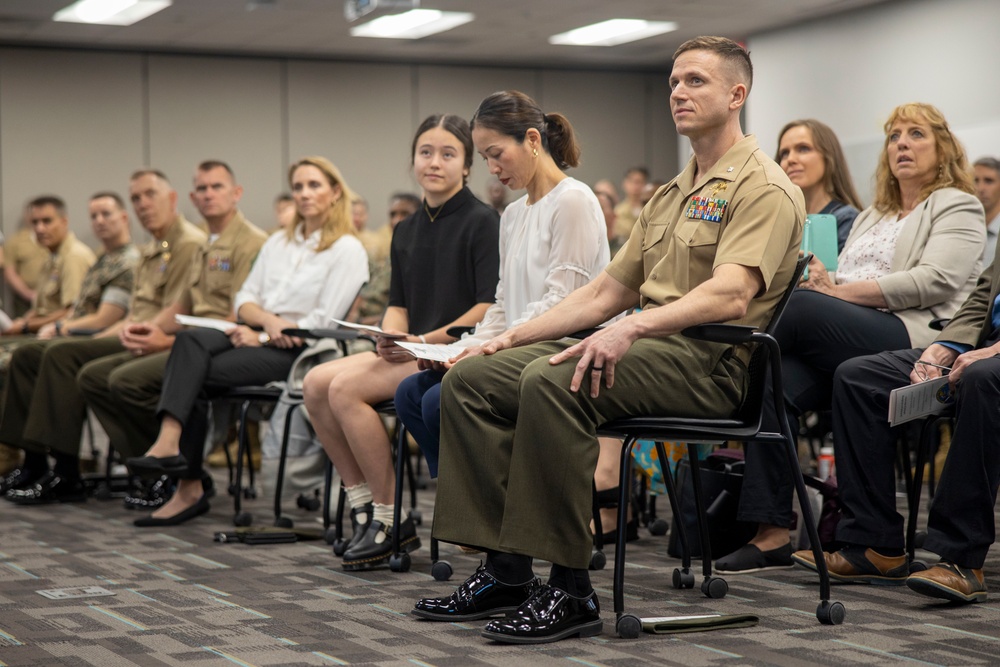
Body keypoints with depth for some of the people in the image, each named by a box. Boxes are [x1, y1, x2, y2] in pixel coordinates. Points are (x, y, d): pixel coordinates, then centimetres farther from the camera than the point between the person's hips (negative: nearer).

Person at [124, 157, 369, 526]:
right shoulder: (278, 243, 21)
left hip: (297, 352, -6)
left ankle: (189, 490, -25)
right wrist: (269, 319, -9)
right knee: (191, 340, -25)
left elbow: (322, 323, -8)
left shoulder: (347, 250, -1)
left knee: (196, 375, -24)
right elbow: (244, 299, 14)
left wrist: (261, 336, -11)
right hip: (257, 337, 6)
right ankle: (169, 443, -36)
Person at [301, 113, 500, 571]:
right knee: (316, 383, -12)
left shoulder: (481, 222, -6)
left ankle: (391, 518, -15)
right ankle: (362, 503, -5)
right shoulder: (407, 232, 16)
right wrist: (391, 339, -5)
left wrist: (427, 341, -17)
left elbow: (491, 307, -13)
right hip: (412, 351, 8)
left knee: (346, 387, -24)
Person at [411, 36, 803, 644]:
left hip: (707, 361, -9)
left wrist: (631, 329, -33)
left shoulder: (763, 187, -4)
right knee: (472, 379, -6)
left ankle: (570, 591, -29)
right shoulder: (671, 195, 26)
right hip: (646, 345, 9)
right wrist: (513, 337, 14)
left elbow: (730, 296, -20)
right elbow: (606, 292, 25)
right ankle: (506, 571, -8)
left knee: (551, 382, -34)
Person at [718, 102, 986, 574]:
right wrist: (823, 282, -4)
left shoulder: (957, 208, 9)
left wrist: (840, 291, -12)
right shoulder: (871, 216, 32)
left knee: (799, 305, -31)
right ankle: (772, 535, -31)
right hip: (847, 340, 6)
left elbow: (934, 282, -8)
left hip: (911, 337, -6)